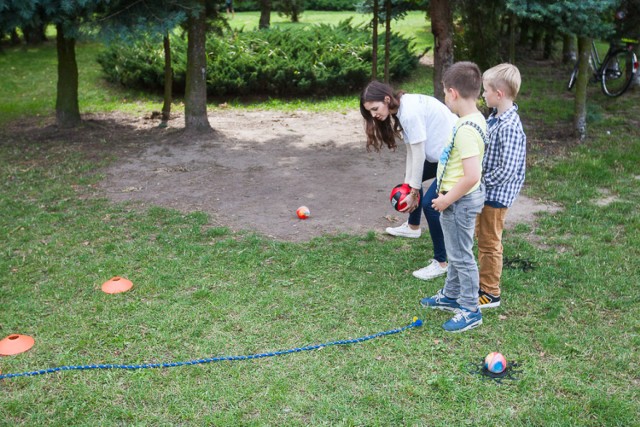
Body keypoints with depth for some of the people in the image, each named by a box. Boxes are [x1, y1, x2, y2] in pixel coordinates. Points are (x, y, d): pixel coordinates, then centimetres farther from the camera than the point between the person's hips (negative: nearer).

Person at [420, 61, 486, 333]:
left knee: (461, 256, 4)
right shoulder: (475, 119, 4)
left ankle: (471, 310, 18)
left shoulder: (466, 130, -27)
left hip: (460, 202, -10)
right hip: (459, 198, 10)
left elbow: (472, 176, -33)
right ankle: (451, 295, 41)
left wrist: (447, 200, -20)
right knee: (455, 252, 24)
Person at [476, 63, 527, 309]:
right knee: (482, 237, 21)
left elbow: (507, 169, -28)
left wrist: (483, 180, -17)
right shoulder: (495, 117, 3)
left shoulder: (509, 126, -26)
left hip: (496, 194, -9)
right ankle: (485, 282, 37)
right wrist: (480, 178, 6)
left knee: (490, 242, 3)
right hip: (486, 191, 9)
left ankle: (490, 294, 18)